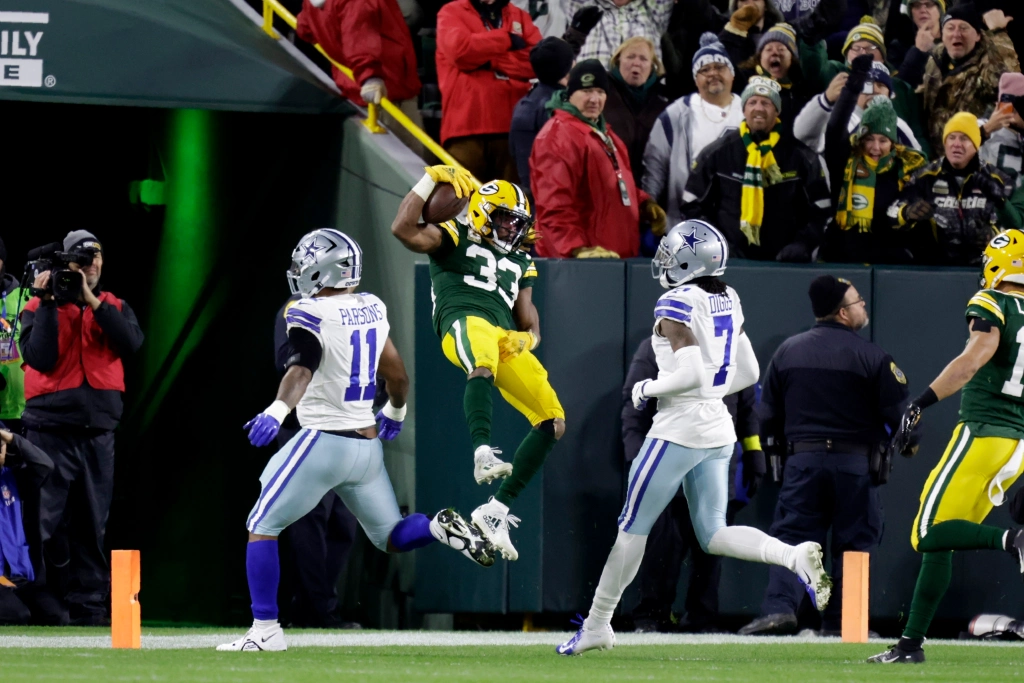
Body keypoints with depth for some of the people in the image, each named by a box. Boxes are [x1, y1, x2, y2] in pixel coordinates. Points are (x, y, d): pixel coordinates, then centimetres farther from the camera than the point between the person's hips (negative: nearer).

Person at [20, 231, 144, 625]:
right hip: (50, 427, -3)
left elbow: (132, 343, -9)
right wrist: (50, 303, -14)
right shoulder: (38, 307, 3)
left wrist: (92, 301, -13)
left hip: (98, 430, 3)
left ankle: (87, 605, 9)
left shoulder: (114, 307, 11)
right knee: (44, 523, -7)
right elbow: (40, 358, -12)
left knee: (91, 526, 5)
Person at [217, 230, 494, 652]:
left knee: (262, 527, 4)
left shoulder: (312, 316, -14)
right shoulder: (371, 309, 8)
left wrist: (277, 411, -48)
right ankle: (441, 529, -14)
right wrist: (395, 412, 40)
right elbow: (396, 373, 21)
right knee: (391, 537, 18)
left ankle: (265, 630, -1)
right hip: (367, 444, 7)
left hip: (323, 440, -7)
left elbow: (302, 369, -32)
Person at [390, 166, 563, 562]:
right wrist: (430, 181, 4)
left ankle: (496, 511, -2)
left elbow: (528, 319, 29)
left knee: (552, 421, -5)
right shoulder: (455, 239, 16)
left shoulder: (520, 263, 32)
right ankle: (483, 455, -59)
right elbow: (404, 230, 0)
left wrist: (528, 338, 5)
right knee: (482, 369, -43)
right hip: (465, 322, -6)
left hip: (507, 340, 6)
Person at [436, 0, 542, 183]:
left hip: (512, 125, 3)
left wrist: (489, 59, -8)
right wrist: (507, 40, -1)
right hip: (467, 126, -3)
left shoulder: (520, 17, 17)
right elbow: (460, 47, -12)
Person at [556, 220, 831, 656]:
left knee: (632, 526, 5)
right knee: (713, 535, 7)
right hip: (719, 429, 8)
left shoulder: (677, 305, -15)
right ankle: (794, 556, -18)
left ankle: (597, 625, 12)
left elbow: (690, 374, -24)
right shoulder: (727, 302, 9)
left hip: (679, 429, -8)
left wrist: (647, 389, -8)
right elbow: (748, 374, 13)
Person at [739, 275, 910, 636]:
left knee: (792, 535, 2)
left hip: (802, 460, 2)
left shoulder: (786, 352, 6)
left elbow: (768, 414, 11)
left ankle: (780, 606, -17)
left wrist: (776, 451, 25)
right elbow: (897, 412, -4)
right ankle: (838, 620, 5)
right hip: (856, 463, -2)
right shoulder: (871, 356, -6)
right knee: (853, 541, 7)